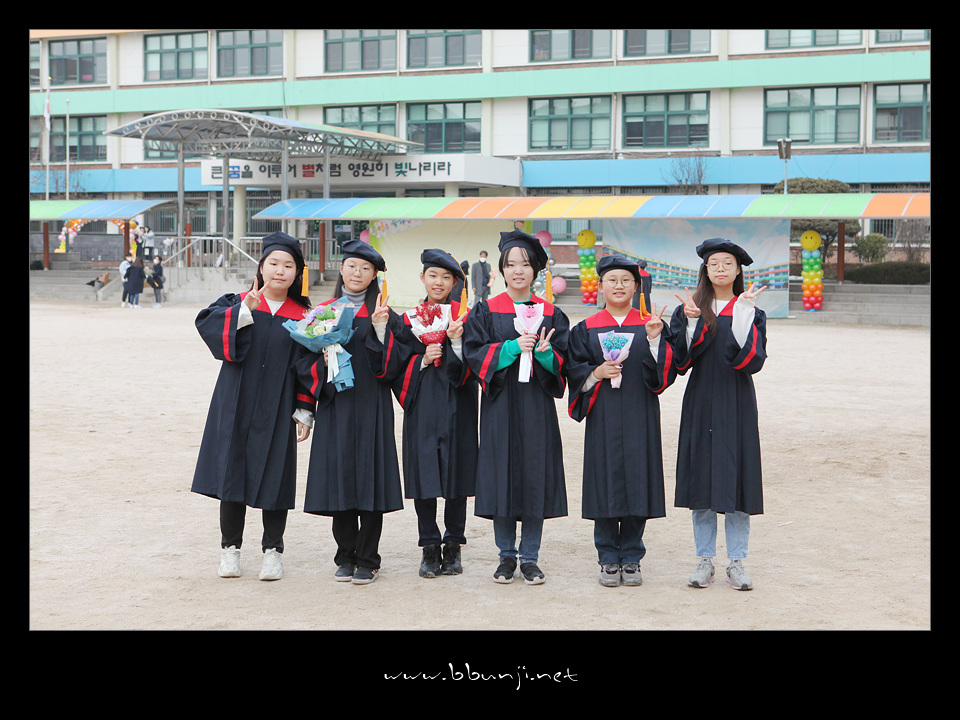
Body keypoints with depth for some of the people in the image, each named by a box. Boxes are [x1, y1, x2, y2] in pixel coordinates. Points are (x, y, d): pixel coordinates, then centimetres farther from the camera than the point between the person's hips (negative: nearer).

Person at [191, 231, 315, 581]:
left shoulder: (301, 317, 3)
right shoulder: (238, 304, 3)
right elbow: (205, 323, -15)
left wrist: (304, 412, -2)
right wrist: (245, 310, -27)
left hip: (276, 410, 0)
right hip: (236, 405, 0)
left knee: (273, 477, 2)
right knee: (232, 471, 4)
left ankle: (272, 550, 15)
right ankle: (230, 548, 17)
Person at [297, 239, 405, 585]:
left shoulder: (384, 315, 4)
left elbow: (390, 366, -4)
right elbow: (308, 361, 11)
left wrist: (380, 329, -16)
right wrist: (324, 362, -10)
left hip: (371, 406, -2)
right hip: (335, 405, 2)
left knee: (369, 476, -4)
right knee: (338, 477, 3)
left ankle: (367, 560, 6)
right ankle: (346, 557, 15)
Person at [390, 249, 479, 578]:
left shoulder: (465, 316, 4)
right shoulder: (410, 318, 9)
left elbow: (470, 367, -2)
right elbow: (399, 366, 8)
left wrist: (456, 342, -18)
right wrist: (422, 359, -9)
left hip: (456, 405, -1)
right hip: (422, 405, 1)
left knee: (456, 474, 1)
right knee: (423, 473, -2)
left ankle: (453, 548, 12)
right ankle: (430, 549, 7)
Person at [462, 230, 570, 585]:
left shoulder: (551, 313, 8)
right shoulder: (485, 311, 5)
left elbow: (563, 364, 4)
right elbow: (474, 353, -5)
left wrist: (545, 353, -17)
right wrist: (513, 347, -18)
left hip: (537, 405, 1)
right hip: (500, 405, -1)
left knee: (535, 479, -1)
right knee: (502, 477, 0)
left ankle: (530, 556, 9)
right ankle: (506, 555, 13)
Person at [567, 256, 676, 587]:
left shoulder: (652, 325, 7)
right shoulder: (586, 329, 7)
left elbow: (664, 373, -2)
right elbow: (573, 372, 4)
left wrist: (655, 339, -16)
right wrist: (596, 373, -14)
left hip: (640, 415, 0)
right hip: (602, 417, 0)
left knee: (636, 483, 1)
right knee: (605, 484, 0)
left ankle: (631, 559, 12)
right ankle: (608, 560, 11)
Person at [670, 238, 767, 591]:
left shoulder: (752, 313, 4)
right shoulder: (688, 310, 6)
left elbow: (751, 361, -11)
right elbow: (681, 360, -6)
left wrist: (743, 316, -19)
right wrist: (693, 321, -18)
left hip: (736, 404, -1)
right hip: (701, 403, 1)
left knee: (735, 479, -1)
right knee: (701, 479, 2)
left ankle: (736, 562, 7)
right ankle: (705, 560, 11)